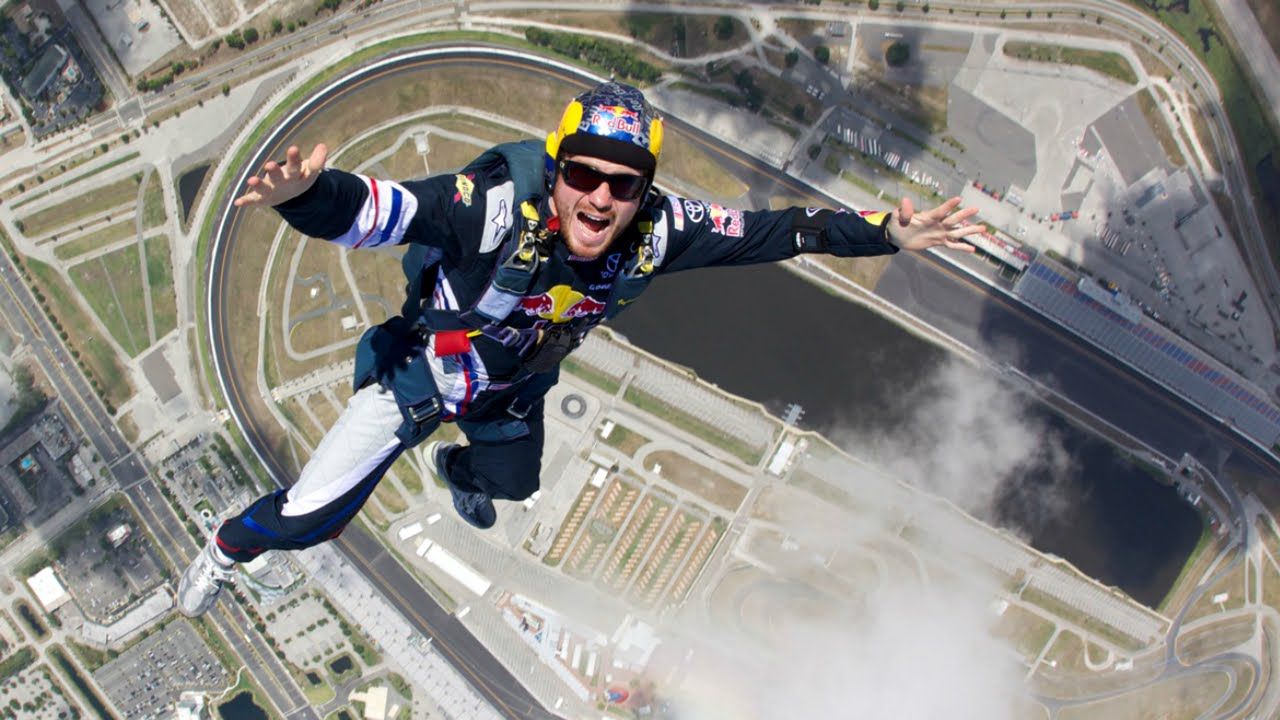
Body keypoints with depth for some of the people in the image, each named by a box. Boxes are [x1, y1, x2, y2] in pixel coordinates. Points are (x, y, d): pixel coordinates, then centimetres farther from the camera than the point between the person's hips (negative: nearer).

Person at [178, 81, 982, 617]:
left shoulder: (656, 233, -29)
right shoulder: (496, 207, -43)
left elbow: (771, 230, -19)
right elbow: (373, 209, -52)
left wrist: (887, 233, -21)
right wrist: (305, 193, -74)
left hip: (514, 392, 5)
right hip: (419, 374, -5)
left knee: (511, 481, 35)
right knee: (307, 521, -4)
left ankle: (457, 468, 74)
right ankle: (228, 549, 33)